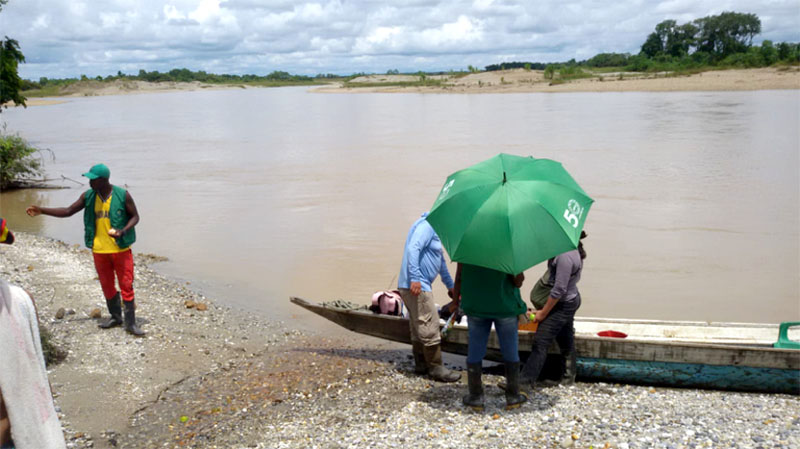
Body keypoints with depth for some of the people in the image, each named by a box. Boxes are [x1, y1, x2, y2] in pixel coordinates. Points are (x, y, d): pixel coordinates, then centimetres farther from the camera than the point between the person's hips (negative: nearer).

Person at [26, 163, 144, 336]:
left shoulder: (123, 195, -11)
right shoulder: (88, 196, 1)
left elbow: (135, 216, -4)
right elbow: (68, 211, 6)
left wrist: (122, 231, -21)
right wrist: (41, 210, -3)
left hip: (121, 249, -4)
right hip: (99, 250, 4)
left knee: (126, 285, -3)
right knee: (107, 285, 13)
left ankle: (130, 323, 4)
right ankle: (115, 317, 30)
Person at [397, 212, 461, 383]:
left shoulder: (434, 228, 22)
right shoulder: (427, 225, -11)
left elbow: (441, 260, 32)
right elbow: (413, 248, -25)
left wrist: (450, 285, 38)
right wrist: (414, 278, -30)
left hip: (419, 285, 11)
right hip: (415, 285, -11)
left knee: (418, 328, 16)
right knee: (429, 327, -6)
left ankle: (421, 365, 24)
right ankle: (437, 369, -1)